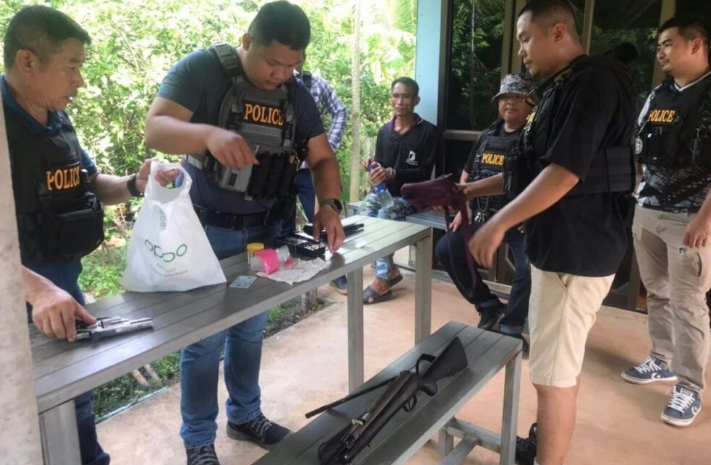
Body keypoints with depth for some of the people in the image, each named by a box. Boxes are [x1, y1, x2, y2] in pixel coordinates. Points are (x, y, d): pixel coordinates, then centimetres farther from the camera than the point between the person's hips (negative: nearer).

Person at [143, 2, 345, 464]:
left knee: (251, 330, 15)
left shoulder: (298, 95, 3)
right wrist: (208, 134, -41)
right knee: (206, 338, 1)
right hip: (207, 229, -5)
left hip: (265, 230, 5)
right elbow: (155, 129, -21)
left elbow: (322, 158, 4)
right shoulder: (202, 70, -12)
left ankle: (246, 415, 35)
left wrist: (329, 206, -15)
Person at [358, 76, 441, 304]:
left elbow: (424, 173, -9)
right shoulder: (384, 131, 10)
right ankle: (390, 270, -13)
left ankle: (382, 281, -22)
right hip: (384, 190, 5)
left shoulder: (428, 131, -4)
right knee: (364, 211, -26)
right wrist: (373, 167, -10)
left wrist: (392, 173, -22)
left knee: (385, 215, -32)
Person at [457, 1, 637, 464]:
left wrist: (499, 224, -18)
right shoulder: (563, 88, 16)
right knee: (561, 361, 21)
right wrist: (468, 190, 15)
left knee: (553, 371, -1)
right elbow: (532, 171, 19)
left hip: (578, 250, -10)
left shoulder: (595, 82, -15)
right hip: (564, 245, 10)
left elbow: (564, 173, -23)